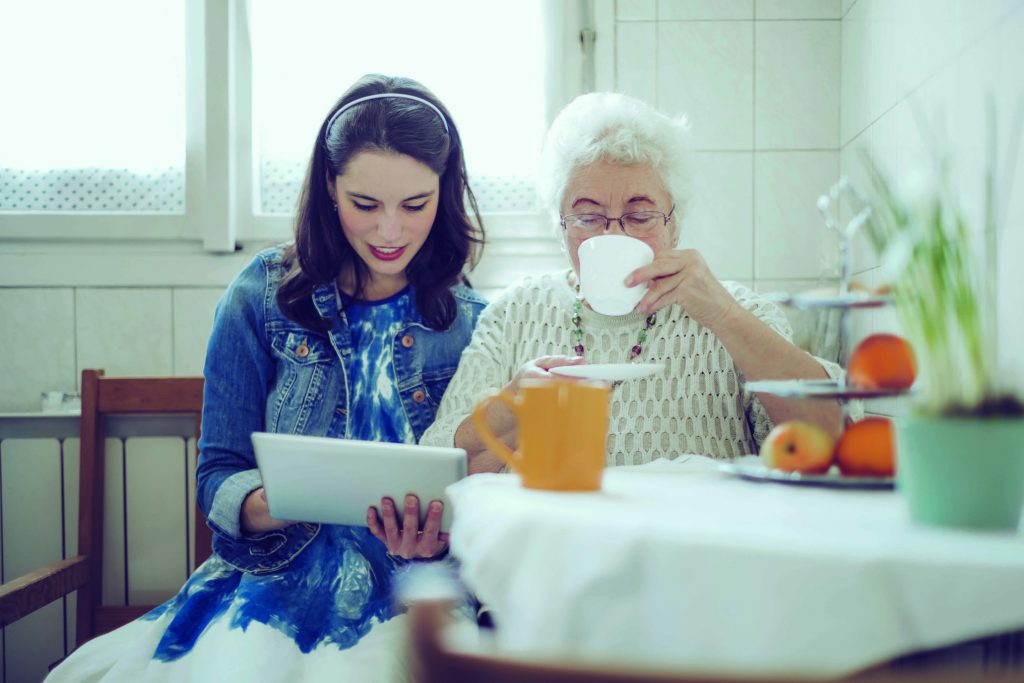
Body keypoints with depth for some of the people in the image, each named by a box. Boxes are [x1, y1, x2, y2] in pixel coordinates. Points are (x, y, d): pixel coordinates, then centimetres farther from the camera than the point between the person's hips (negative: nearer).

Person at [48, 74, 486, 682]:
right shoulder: (264, 297, 3)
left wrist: (437, 535, -18)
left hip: (414, 601, -1)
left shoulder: (476, 324, 3)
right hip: (277, 583, 1)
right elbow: (218, 479, 3)